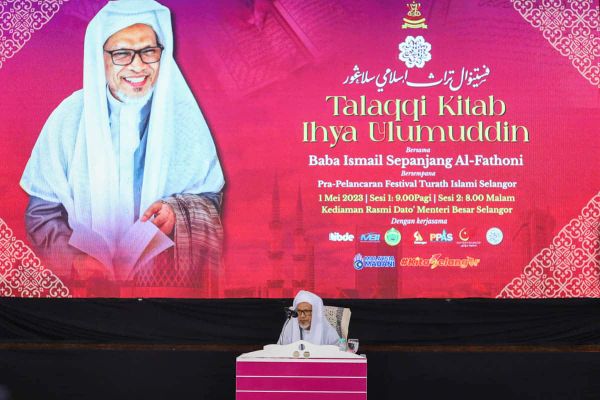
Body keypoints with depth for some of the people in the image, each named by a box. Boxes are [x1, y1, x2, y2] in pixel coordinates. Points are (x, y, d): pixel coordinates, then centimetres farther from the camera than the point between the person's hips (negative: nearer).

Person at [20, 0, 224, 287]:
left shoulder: (184, 115, 0)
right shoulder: (69, 118, -2)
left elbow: (210, 196, 7)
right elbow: (41, 213, 2)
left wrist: (177, 212, -14)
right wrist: (75, 258, -15)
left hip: (168, 271, 0)